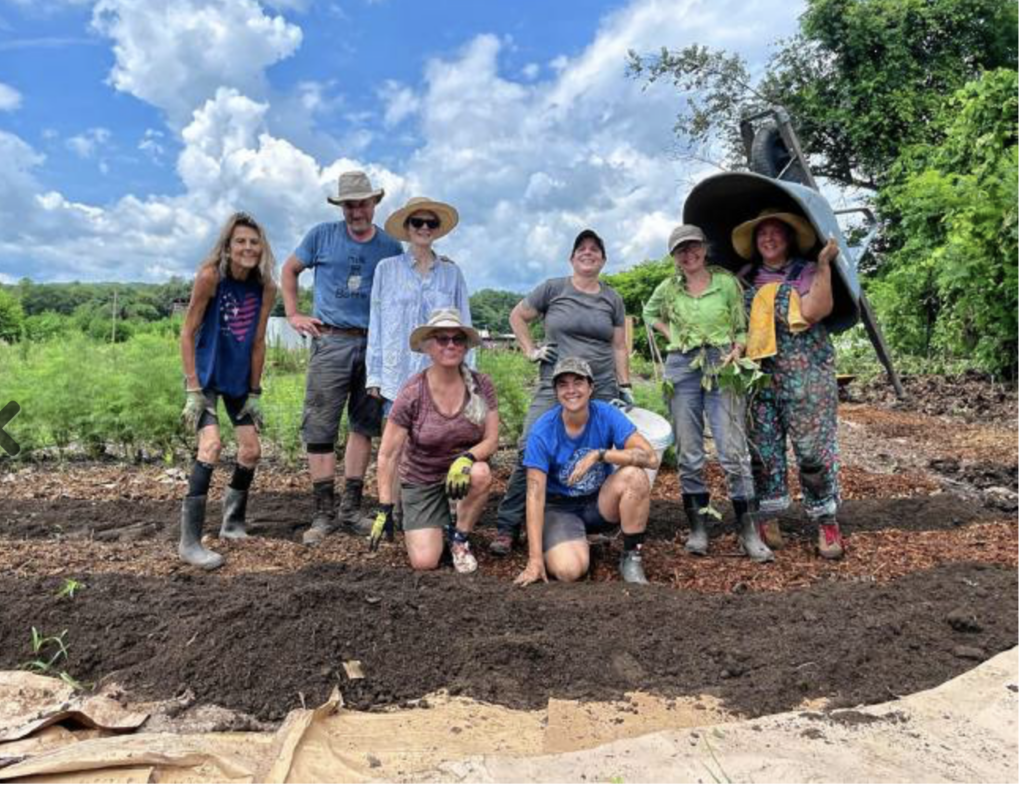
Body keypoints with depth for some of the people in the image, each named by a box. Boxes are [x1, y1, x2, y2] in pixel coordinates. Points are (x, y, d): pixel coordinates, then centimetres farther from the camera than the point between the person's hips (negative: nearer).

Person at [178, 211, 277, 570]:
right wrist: (193, 390, -19)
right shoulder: (210, 276, -19)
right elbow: (187, 332, -15)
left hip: (239, 378, 6)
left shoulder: (265, 287, -6)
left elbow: (258, 342, 0)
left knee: (251, 450, 7)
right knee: (211, 443, -23)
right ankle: (189, 542, -16)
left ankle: (233, 522, 30)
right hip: (206, 374, -5)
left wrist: (255, 392, 1)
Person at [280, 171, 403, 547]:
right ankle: (324, 513, 4)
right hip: (331, 342, -1)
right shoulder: (322, 235, 5)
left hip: (374, 345, 2)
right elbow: (289, 270, 17)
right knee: (319, 427, -5)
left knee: (363, 426, 7)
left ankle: (351, 509, 18)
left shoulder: (391, 248, 7)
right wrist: (293, 314, 7)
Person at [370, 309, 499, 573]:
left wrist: (466, 458, -32)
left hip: (462, 471, 2)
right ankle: (431, 527, 20)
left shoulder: (481, 385, -13)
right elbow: (387, 456, -13)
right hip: (421, 480, -2)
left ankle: (459, 538, -7)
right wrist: (385, 510, -14)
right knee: (424, 562, -16)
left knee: (481, 473, -35)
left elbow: (491, 440, -11)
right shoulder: (413, 393, -19)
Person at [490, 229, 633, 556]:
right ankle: (507, 528, -4)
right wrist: (530, 351, 4)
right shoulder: (553, 288, 5)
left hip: (602, 390, 3)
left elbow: (619, 346, 15)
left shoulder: (612, 299, 13)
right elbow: (517, 316, 13)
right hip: (554, 386, -2)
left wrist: (625, 387, 9)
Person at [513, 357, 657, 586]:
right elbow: (535, 495, -22)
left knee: (635, 475, -28)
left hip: (600, 503, 2)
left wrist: (599, 454, -35)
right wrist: (535, 560, -26)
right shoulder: (542, 431, -19)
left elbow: (650, 457, -24)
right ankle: (577, 545, 9)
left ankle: (631, 557, -11)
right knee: (569, 570, -29)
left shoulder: (606, 415, -14)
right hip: (560, 508, -2)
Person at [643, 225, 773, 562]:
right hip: (682, 370, 2)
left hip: (721, 368, -2)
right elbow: (649, 313, 28)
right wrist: (671, 335, 12)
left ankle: (748, 531, 2)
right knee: (688, 454, 4)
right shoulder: (668, 288, 8)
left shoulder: (727, 282, 2)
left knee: (733, 451, -7)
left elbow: (743, 328, 8)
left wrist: (736, 352, -11)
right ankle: (698, 528, 14)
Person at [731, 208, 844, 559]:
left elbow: (813, 310, -15)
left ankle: (827, 521, 8)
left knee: (813, 446, -4)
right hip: (759, 375, 4)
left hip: (805, 374, -4)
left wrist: (824, 264, -15)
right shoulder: (749, 280, 15)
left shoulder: (807, 273, 3)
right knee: (762, 447, 4)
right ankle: (769, 518, 16)